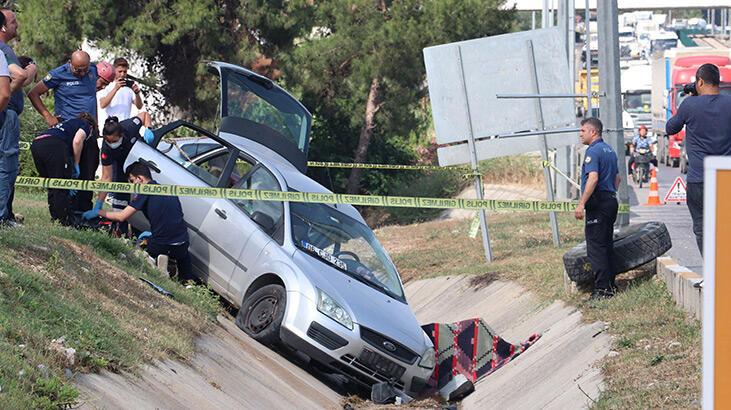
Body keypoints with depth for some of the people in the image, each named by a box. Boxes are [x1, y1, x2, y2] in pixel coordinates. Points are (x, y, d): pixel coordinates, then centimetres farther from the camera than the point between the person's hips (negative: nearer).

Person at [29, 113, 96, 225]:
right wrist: (76, 164, 8)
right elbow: (77, 141, -3)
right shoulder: (86, 125, 21)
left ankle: (55, 218, 22)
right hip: (53, 144, -7)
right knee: (61, 187, 1)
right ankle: (65, 221, 4)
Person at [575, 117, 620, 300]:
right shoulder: (609, 150, 17)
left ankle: (602, 288, -11)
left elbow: (593, 178, -24)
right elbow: (617, 178, 23)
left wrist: (581, 204, -25)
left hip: (598, 203, -10)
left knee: (595, 246, -8)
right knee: (607, 244, 14)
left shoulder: (593, 151, -13)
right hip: (611, 200, 10)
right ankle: (611, 284, 16)